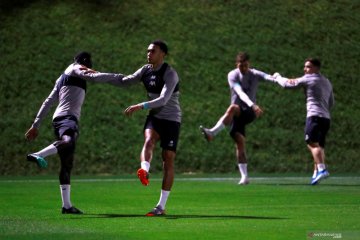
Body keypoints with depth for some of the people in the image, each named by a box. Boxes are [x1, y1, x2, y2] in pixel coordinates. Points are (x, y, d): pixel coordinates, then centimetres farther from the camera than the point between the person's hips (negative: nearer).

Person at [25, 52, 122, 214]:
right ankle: (37, 156, -54)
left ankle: (66, 205, 2)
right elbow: (95, 77, -10)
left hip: (59, 120, 9)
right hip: (67, 118, -9)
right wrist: (119, 78, -2)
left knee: (67, 165, 5)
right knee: (69, 142, -39)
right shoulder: (76, 69, 7)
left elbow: (48, 102, 28)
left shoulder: (63, 78, 30)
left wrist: (36, 125, 27)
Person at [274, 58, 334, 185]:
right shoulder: (327, 82, 24)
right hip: (326, 118, 9)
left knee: (312, 143, -19)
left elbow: (288, 84, 5)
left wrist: (278, 77, 21)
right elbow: (331, 103, 30)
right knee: (319, 145, 10)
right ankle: (316, 174, 6)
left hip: (314, 116, -9)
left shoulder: (308, 79, 0)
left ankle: (322, 169, -37)